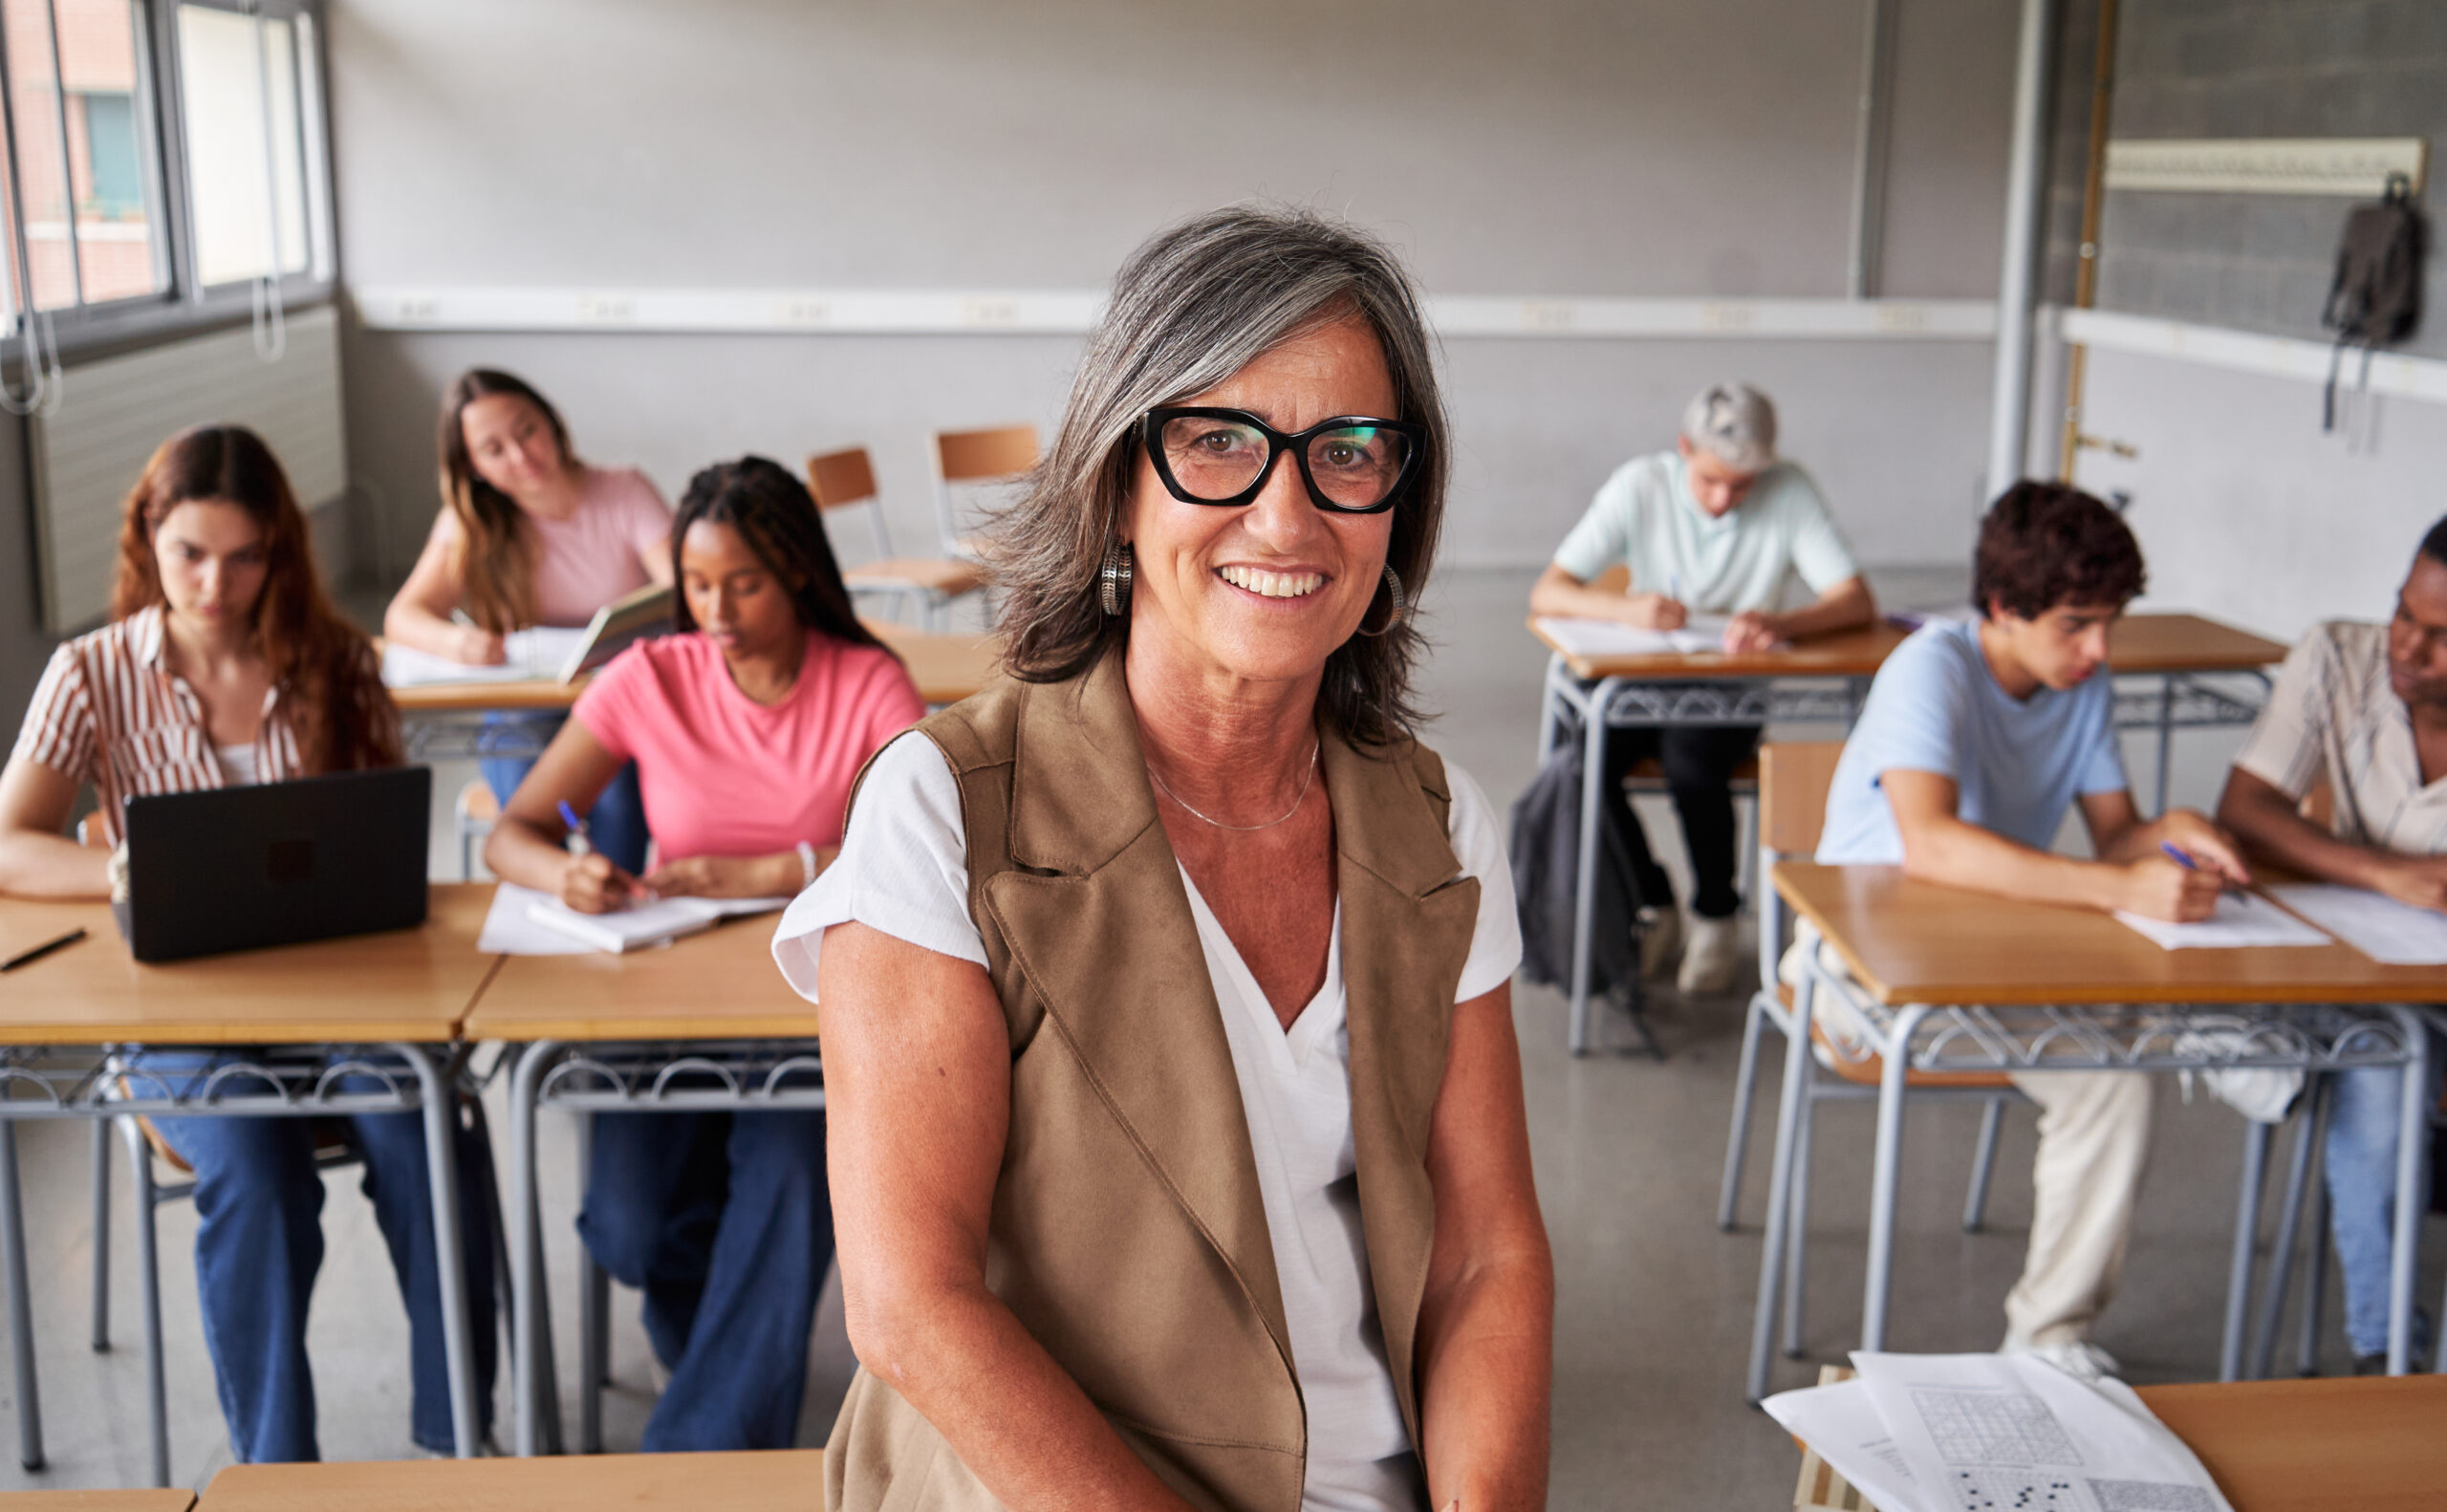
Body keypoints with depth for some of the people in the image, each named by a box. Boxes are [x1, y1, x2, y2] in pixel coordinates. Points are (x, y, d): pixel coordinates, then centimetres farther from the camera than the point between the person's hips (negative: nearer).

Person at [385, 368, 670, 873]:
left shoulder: (625, 493, 1)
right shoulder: (470, 523, 5)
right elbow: (402, 617, -8)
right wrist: (454, 641, -32)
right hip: (523, 713, 1)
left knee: (616, 791, -33)